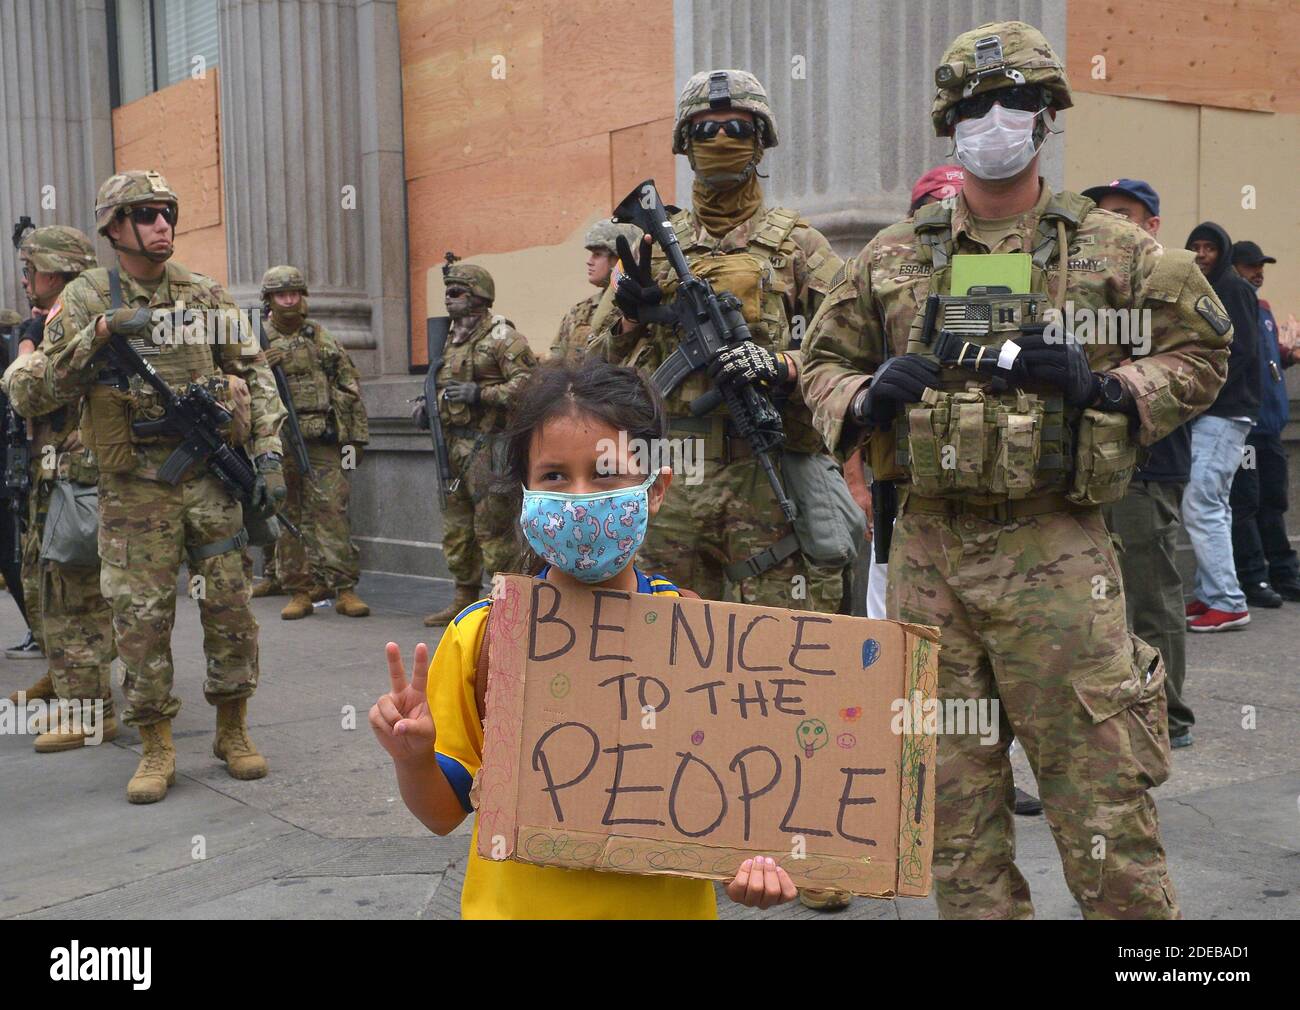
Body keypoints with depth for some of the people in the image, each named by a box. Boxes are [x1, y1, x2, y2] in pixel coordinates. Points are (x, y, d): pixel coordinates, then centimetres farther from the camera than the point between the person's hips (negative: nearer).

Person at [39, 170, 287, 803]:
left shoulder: (207, 296, 7)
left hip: (211, 477, 2)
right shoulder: (87, 298, 2)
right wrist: (101, 331, -20)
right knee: (141, 618, 0)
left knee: (230, 608, 4)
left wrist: (268, 457, -1)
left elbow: (256, 376, 8)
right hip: (135, 486, -2)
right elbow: (57, 384, -4)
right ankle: (156, 749, 14)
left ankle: (232, 731, 20)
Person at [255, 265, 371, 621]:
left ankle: (344, 589, -3)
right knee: (287, 518, 5)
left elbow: (351, 388, 12)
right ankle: (299, 591, 12)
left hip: (322, 444, 0)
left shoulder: (322, 338, 11)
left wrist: (356, 437, 8)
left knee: (332, 512, -6)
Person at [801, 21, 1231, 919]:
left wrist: (1103, 388, -10)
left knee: (1100, 790, 0)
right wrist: (864, 400, -7)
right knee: (954, 796, 12)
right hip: (927, 552, 3)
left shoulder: (1111, 249, 3)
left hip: (1055, 552, -3)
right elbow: (824, 362, 16)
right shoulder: (893, 256, 10)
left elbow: (1203, 351, 8)